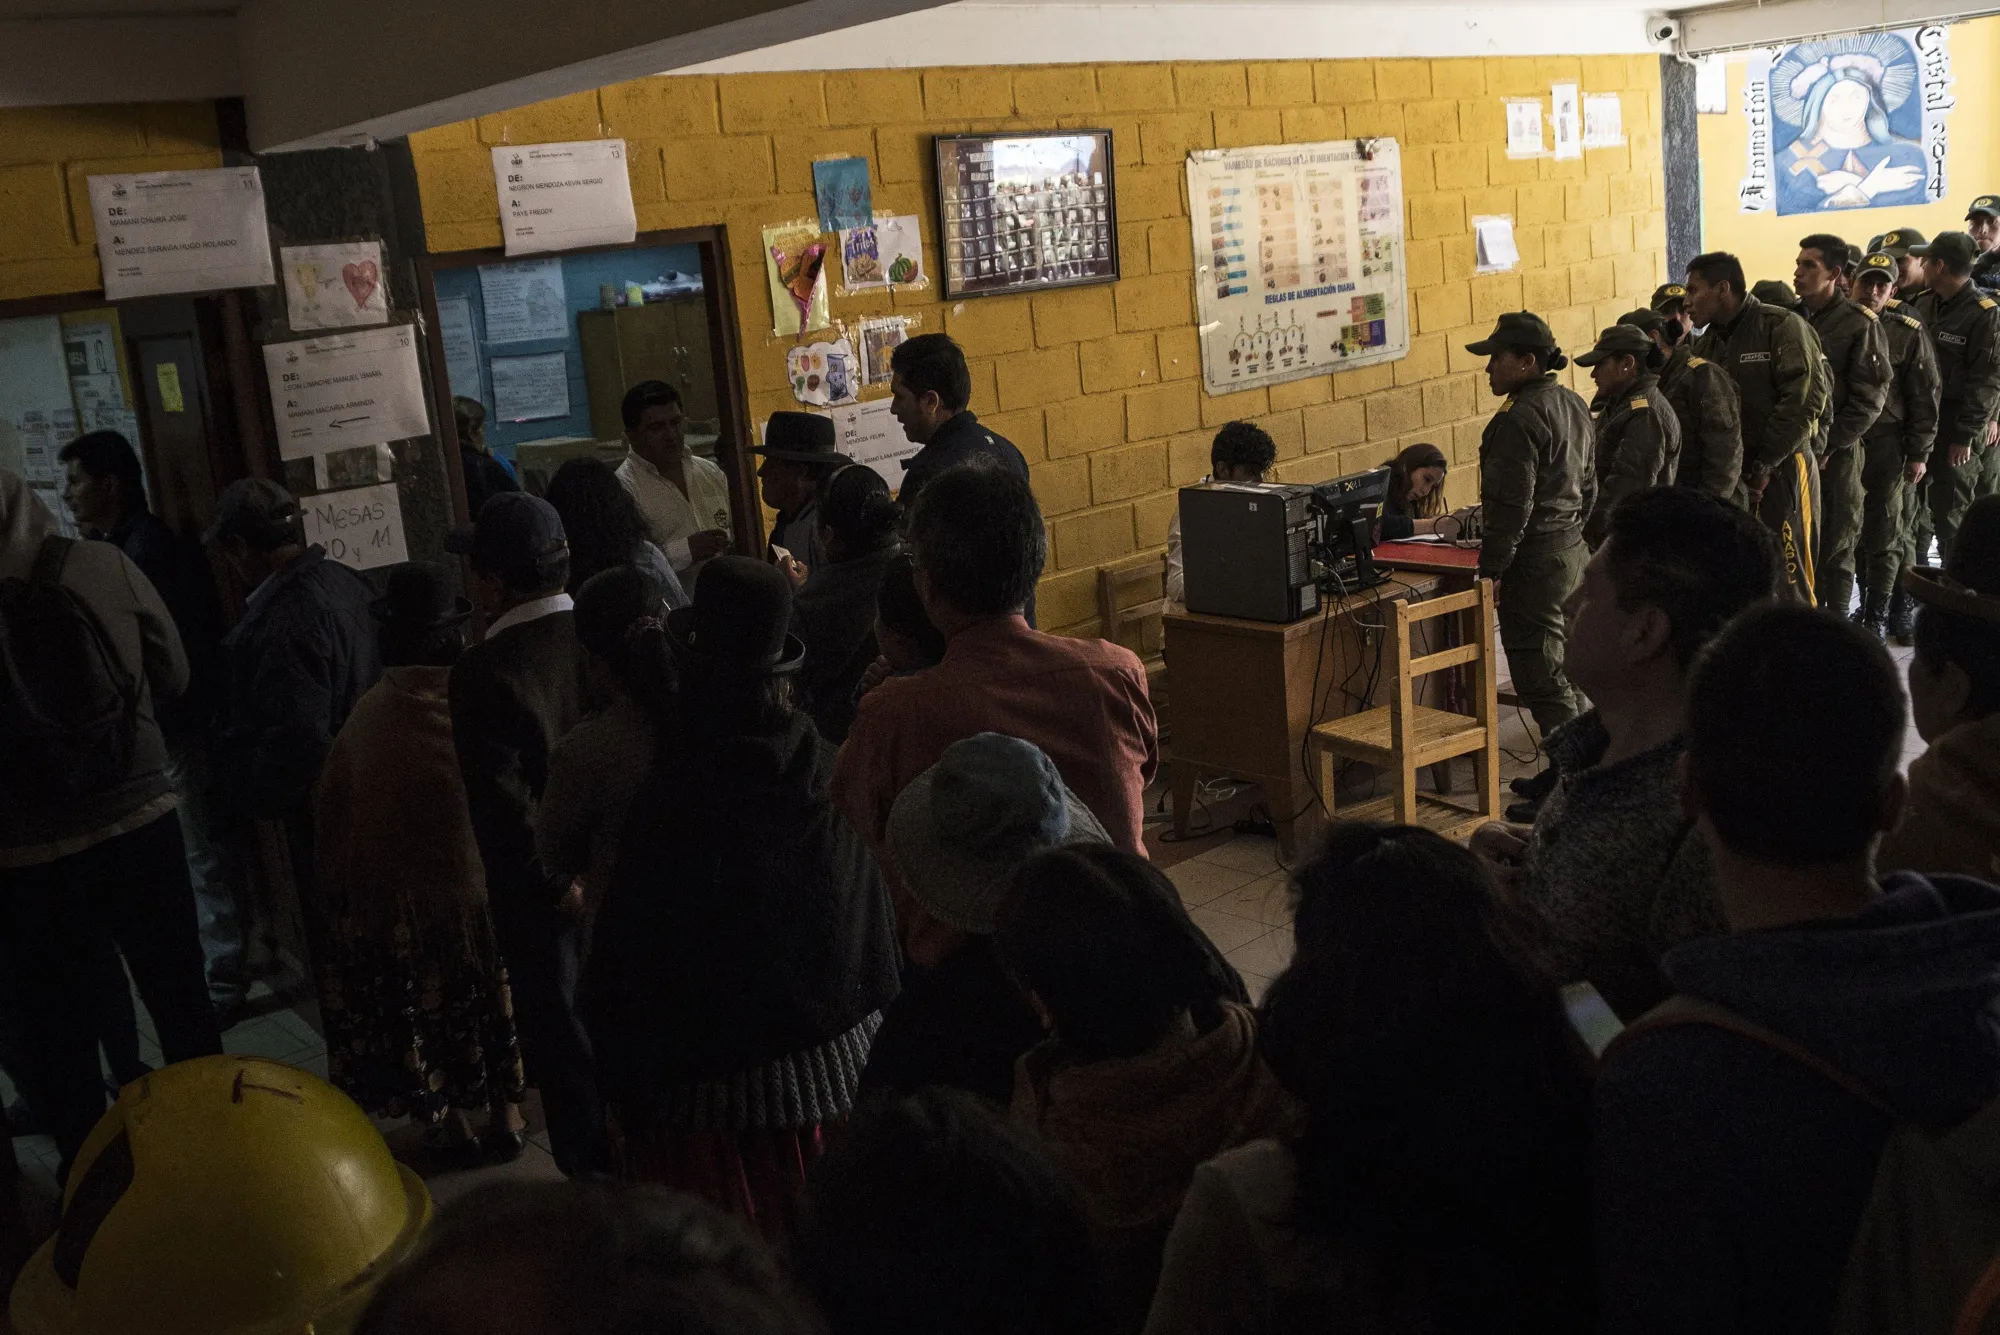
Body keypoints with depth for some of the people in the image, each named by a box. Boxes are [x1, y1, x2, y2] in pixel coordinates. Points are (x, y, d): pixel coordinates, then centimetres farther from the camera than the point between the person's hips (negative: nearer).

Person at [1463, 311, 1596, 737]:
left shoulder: (1519, 420, -19)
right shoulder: (1572, 404, 11)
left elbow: (1511, 506, -21)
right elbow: (1588, 486, 19)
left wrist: (1489, 569, -16)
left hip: (1536, 559, -10)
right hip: (1574, 549, 10)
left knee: (1540, 675, -5)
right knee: (1568, 667, 18)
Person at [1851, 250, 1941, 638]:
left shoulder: (1908, 332, -2)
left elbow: (1924, 398, -1)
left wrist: (1919, 453, -5)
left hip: (1887, 445, -3)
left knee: (1885, 534, -1)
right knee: (1851, 530, 7)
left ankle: (1876, 617, 4)